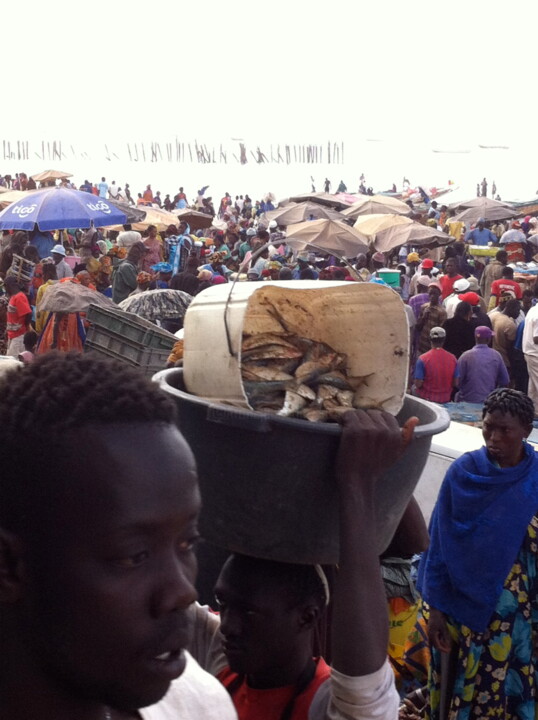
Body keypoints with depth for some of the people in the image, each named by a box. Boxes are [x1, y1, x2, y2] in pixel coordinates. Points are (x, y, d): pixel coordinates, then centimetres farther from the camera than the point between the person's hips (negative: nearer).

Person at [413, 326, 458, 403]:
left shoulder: (422, 359, -13)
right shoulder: (452, 358, -4)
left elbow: (418, 384, -13)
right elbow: (455, 383, 0)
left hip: (427, 398, -4)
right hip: (445, 400, 4)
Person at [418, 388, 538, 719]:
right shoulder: (464, 472, -9)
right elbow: (440, 543, -5)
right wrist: (436, 608, -5)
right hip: (463, 604, 0)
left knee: (507, 690, 11)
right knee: (457, 689, 11)